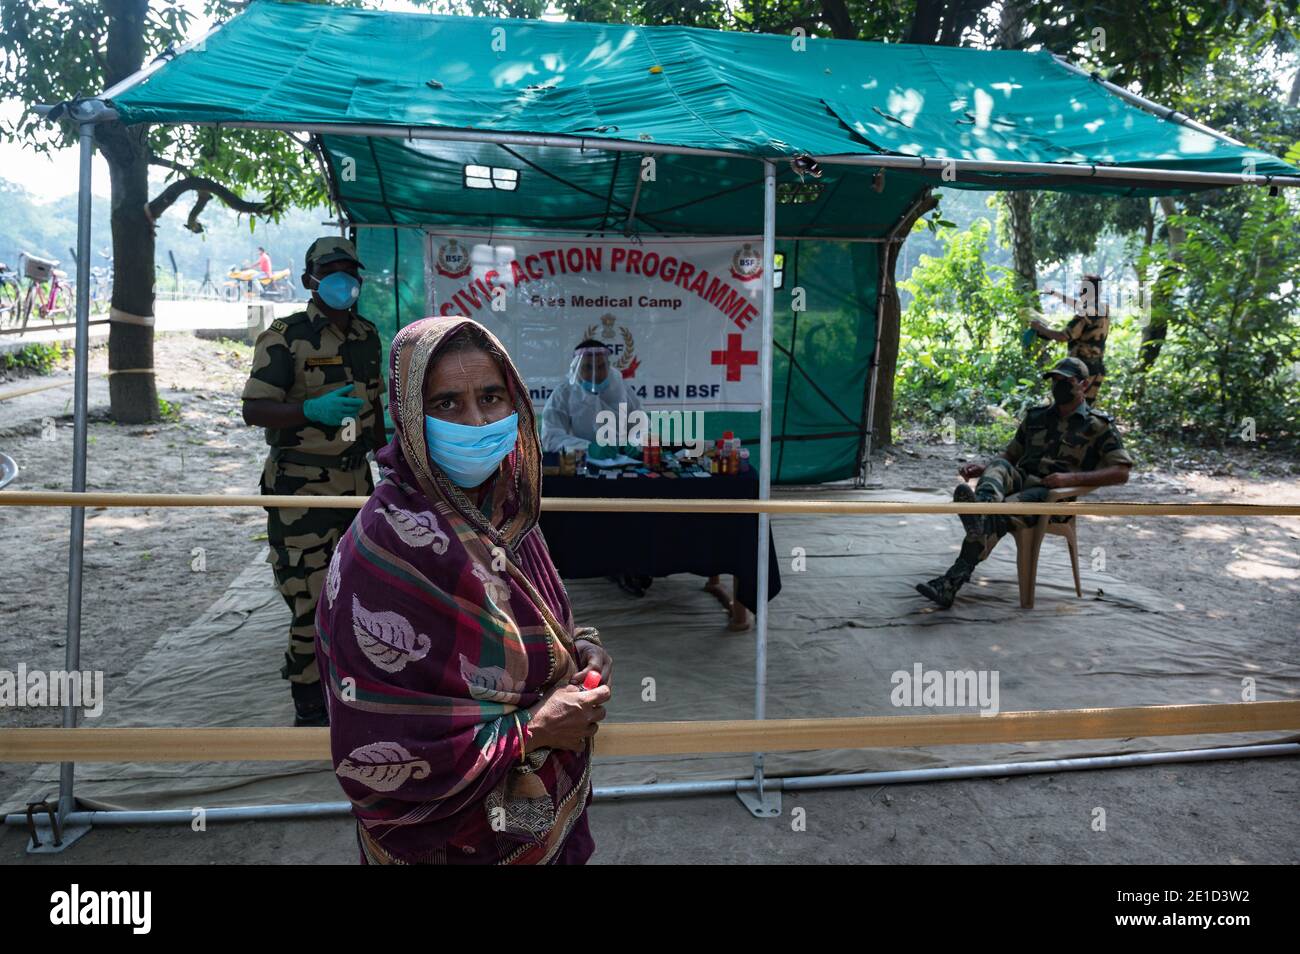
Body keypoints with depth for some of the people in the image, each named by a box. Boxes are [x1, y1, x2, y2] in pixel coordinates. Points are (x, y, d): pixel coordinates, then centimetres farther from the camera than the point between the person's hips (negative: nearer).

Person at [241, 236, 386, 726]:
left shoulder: (367, 336, 10)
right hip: (301, 488, -6)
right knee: (313, 600, -4)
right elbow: (253, 410, -17)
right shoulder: (285, 337, -10)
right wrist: (312, 410, -34)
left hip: (355, 481, 6)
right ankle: (309, 708, 11)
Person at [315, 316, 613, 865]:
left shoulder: (504, 510, -5)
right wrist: (531, 732, -22)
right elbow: (374, 750, -26)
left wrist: (582, 651, -8)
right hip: (454, 841, -6)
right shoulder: (387, 549, -26)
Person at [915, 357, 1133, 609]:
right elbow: (1010, 455, 26)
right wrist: (984, 468, 2)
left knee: (999, 513, -34)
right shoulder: (1035, 416, 22)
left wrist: (1072, 478, -18)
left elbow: (1122, 472, -3)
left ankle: (952, 581, -48)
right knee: (1000, 466, -32)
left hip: (1053, 495, -4)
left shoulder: (1098, 426, 6)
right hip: (1020, 481, 4)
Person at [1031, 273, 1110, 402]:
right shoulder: (1104, 308, 9)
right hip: (1098, 368, 8)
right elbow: (1078, 304, 26)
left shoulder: (1085, 314, -18)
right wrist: (1056, 293, 33)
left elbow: (1062, 336, -21)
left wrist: (1039, 327, -9)